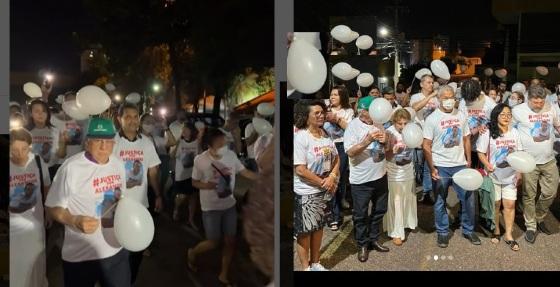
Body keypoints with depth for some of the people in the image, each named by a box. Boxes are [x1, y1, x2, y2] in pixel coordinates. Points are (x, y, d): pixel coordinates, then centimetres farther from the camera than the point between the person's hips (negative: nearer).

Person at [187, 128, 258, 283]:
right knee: (213, 243, 6)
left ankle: (224, 276, 30)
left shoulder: (231, 154, -9)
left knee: (230, 241, 10)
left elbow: (244, 171, 4)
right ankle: (193, 252, 39)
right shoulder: (200, 160, -19)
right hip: (211, 208, -4)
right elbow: (194, 182, -6)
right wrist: (207, 185, -27)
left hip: (229, 205, 4)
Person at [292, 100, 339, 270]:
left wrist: (332, 178, -9)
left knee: (318, 226, 17)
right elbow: (300, 169, -22)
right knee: (305, 231, 4)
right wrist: (322, 182, -15)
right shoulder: (300, 137, -18)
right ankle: (306, 267, 20)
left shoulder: (326, 135, 3)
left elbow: (335, 159, 9)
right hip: (306, 192, -7)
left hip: (324, 190, 7)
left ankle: (315, 263, 33)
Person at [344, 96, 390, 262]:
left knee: (379, 210, 18)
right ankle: (362, 245, 23)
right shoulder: (353, 126, -14)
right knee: (361, 215, 7)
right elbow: (350, 152, -22)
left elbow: (387, 148, 12)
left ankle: (374, 239, 36)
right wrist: (368, 140, -31)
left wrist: (385, 141, -11)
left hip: (380, 176, 6)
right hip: (361, 180, -6)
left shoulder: (378, 124, 3)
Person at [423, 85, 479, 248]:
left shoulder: (461, 116, 5)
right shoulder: (432, 119, -6)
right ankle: (442, 232, 21)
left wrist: (468, 161, 5)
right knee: (440, 202, 7)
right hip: (441, 167, -3)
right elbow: (426, 146, -7)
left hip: (460, 165, 3)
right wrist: (432, 168, -12)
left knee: (469, 199, 6)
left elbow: (466, 139, 12)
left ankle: (469, 230, 23)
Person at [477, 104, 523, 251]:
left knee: (510, 204, 3)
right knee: (495, 204, 9)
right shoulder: (488, 133, -10)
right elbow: (481, 153, -7)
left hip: (510, 176, 3)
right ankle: (496, 231, 28)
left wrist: (519, 173, 3)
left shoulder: (514, 132, 2)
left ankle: (508, 235, 15)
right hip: (494, 175, -3)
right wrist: (487, 165, -24)